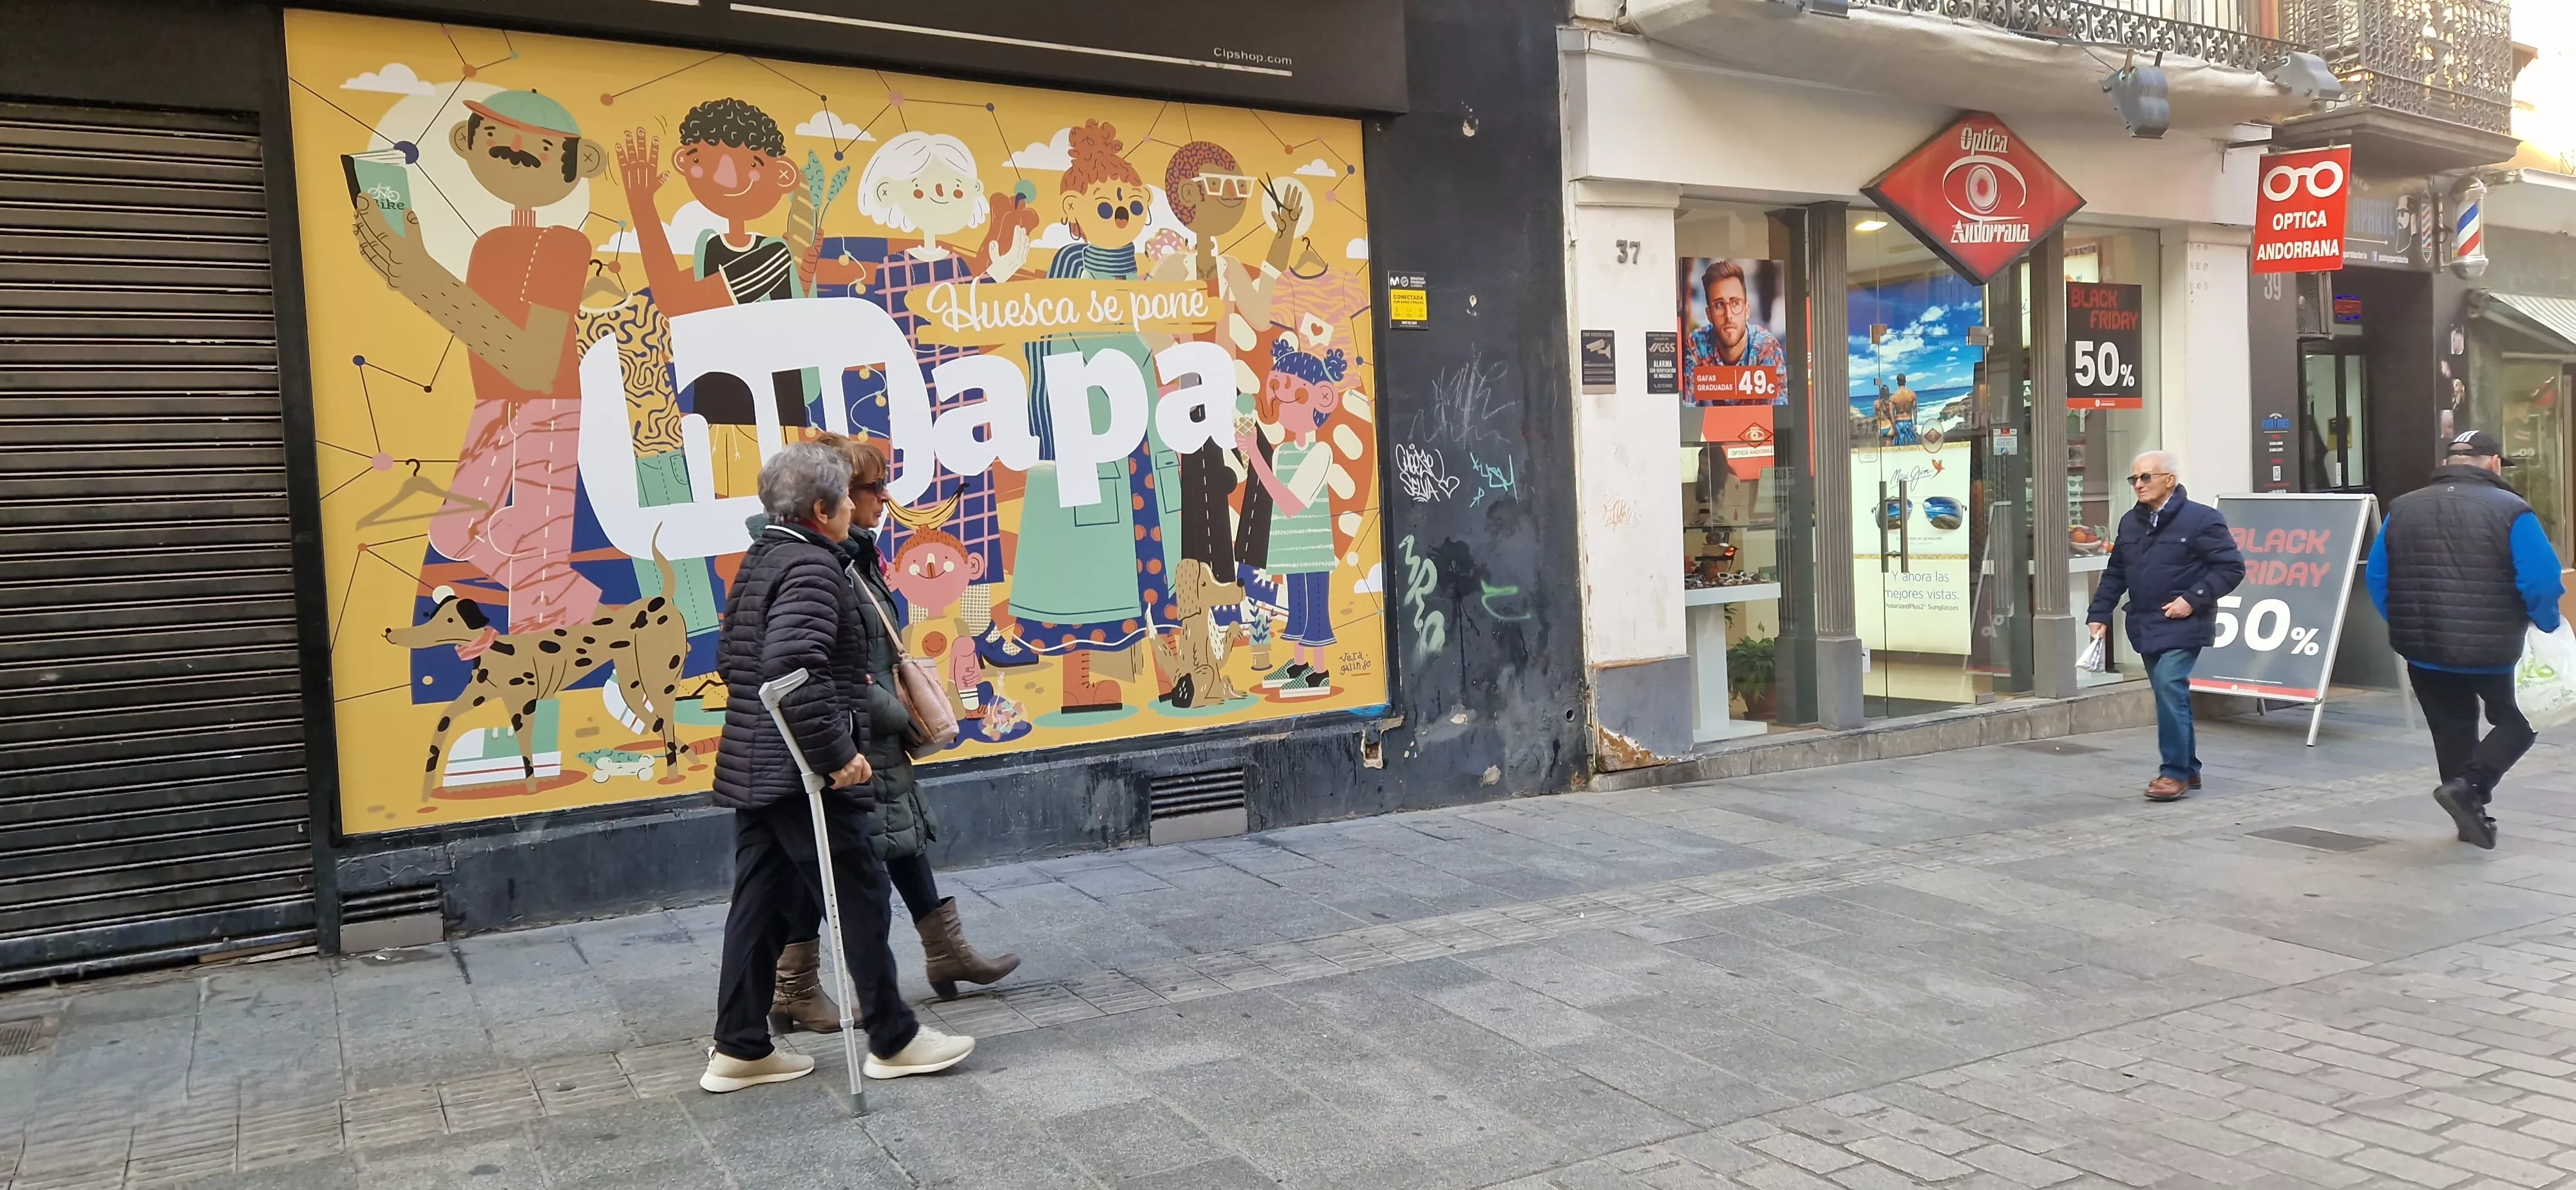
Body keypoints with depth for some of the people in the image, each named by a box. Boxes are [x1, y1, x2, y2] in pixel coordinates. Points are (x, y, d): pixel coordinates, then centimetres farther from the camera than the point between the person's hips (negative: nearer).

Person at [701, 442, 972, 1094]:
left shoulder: (760, 562, 15)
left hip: (753, 768, 10)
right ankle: (893, 1039, 12)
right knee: (859, 898, 1)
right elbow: (793, 667, -29)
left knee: (761, 904, 13)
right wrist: (837, 752, -24)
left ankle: (740, 1050, 19)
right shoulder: (812, 566, -16)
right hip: (802, 774, -10)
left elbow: (731, 659, 23)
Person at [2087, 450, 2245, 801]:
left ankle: (2175, 771, -8)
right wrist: (2100, 614, 9)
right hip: (2145, 625, 7)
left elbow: (2232, 567, -10)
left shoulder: (2201, 519, -9)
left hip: (2182, 625, -7)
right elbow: (2115, 574, 17)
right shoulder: (2131, 523, 11)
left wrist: (2193, 599, -17)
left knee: (2169, 686, -17)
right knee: (2171, 694, 13)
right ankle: (2188, 768, 24)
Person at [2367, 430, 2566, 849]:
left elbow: (2378, 579, 7)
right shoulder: (2511, 512, -9)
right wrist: (2547, 625, 4)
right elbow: (2541, 583, -14)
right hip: (2493, 653, -4)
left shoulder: (2401, 510, 4)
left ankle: (2471, 817, 22)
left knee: (2452, 730, 18)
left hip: (2423, 654, 4)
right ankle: (2469, 785, -7)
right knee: (2516, 723, 15)